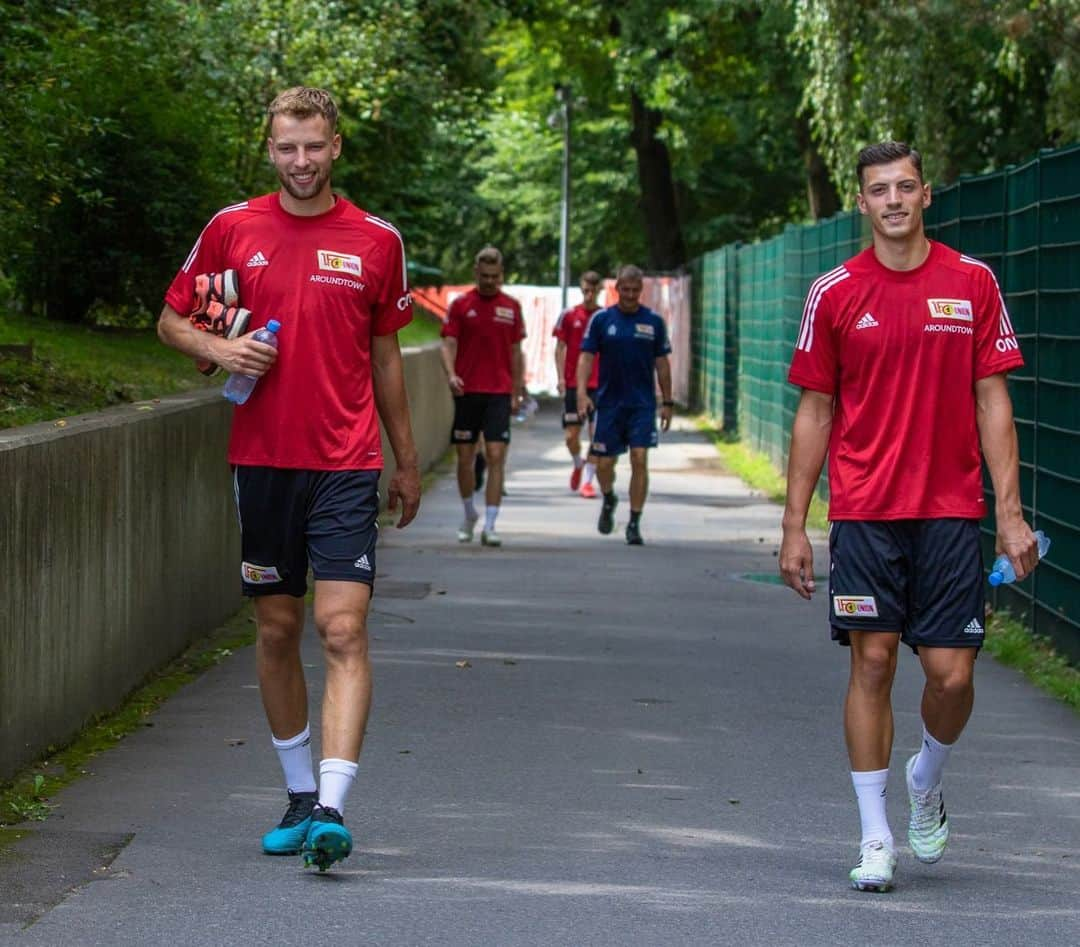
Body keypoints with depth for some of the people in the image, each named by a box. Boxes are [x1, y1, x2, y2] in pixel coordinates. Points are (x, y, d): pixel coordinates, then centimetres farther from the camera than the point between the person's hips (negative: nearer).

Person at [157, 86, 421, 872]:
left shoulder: (376, 241, 4)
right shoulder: (233, 229, 4)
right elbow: (173, 320, 12)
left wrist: (406, 463, 16)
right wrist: (218, 349, -10)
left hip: (346, 464, -2)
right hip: (262, 459, 2)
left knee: (344, 629, -13)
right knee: (278, 630, 9)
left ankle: (332, 809, -19)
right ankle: (300, 796, 23)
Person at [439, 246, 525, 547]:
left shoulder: (511, 307, 7)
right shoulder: (461, 305, 3)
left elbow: (516, 353, 12)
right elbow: (449, 345, -2)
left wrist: (516, 394, 9)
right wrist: (450, 374, -21)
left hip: (499, 392, 0)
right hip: (467, 391, 0)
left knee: (496, 457, -9)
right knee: (465, 457, 6)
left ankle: (489, 525, -9)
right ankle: (469, 515, 28)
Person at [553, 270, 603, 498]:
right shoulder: (569, 315, 3)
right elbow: (560, 348, 5)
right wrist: (561, 377, -3)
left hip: (599, 384, 0)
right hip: (573, 384, 0)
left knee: (597, 434, -6)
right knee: (571, 435, 2)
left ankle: (588, 480, 2)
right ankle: (578, 464, 32)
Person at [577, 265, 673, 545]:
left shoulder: (654, 322, 3)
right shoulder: (601, 319, 1)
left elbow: (662, 363, 9)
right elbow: (586, 357, 1)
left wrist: (667, 402, 8)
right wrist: (582, 392, -13)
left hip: (642, 403, 0)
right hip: (609, 402, 0)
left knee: (639, 459, -11)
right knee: (604, 462, 3)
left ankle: (634, 523, -3)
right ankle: (608, 500, 36)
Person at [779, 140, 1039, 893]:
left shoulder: (972, 283, 3)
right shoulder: (835, 294, 2)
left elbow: (992, 400, 4)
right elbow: (815, 413, 6)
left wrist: (1010, 511, -3)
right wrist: (795, 526, 2)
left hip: (951, 510, 0)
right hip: (864, 512, 0)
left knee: (952, 674, -3)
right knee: (873, 663, -2)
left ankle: (927, 783, 28)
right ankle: (876, 836, 6)